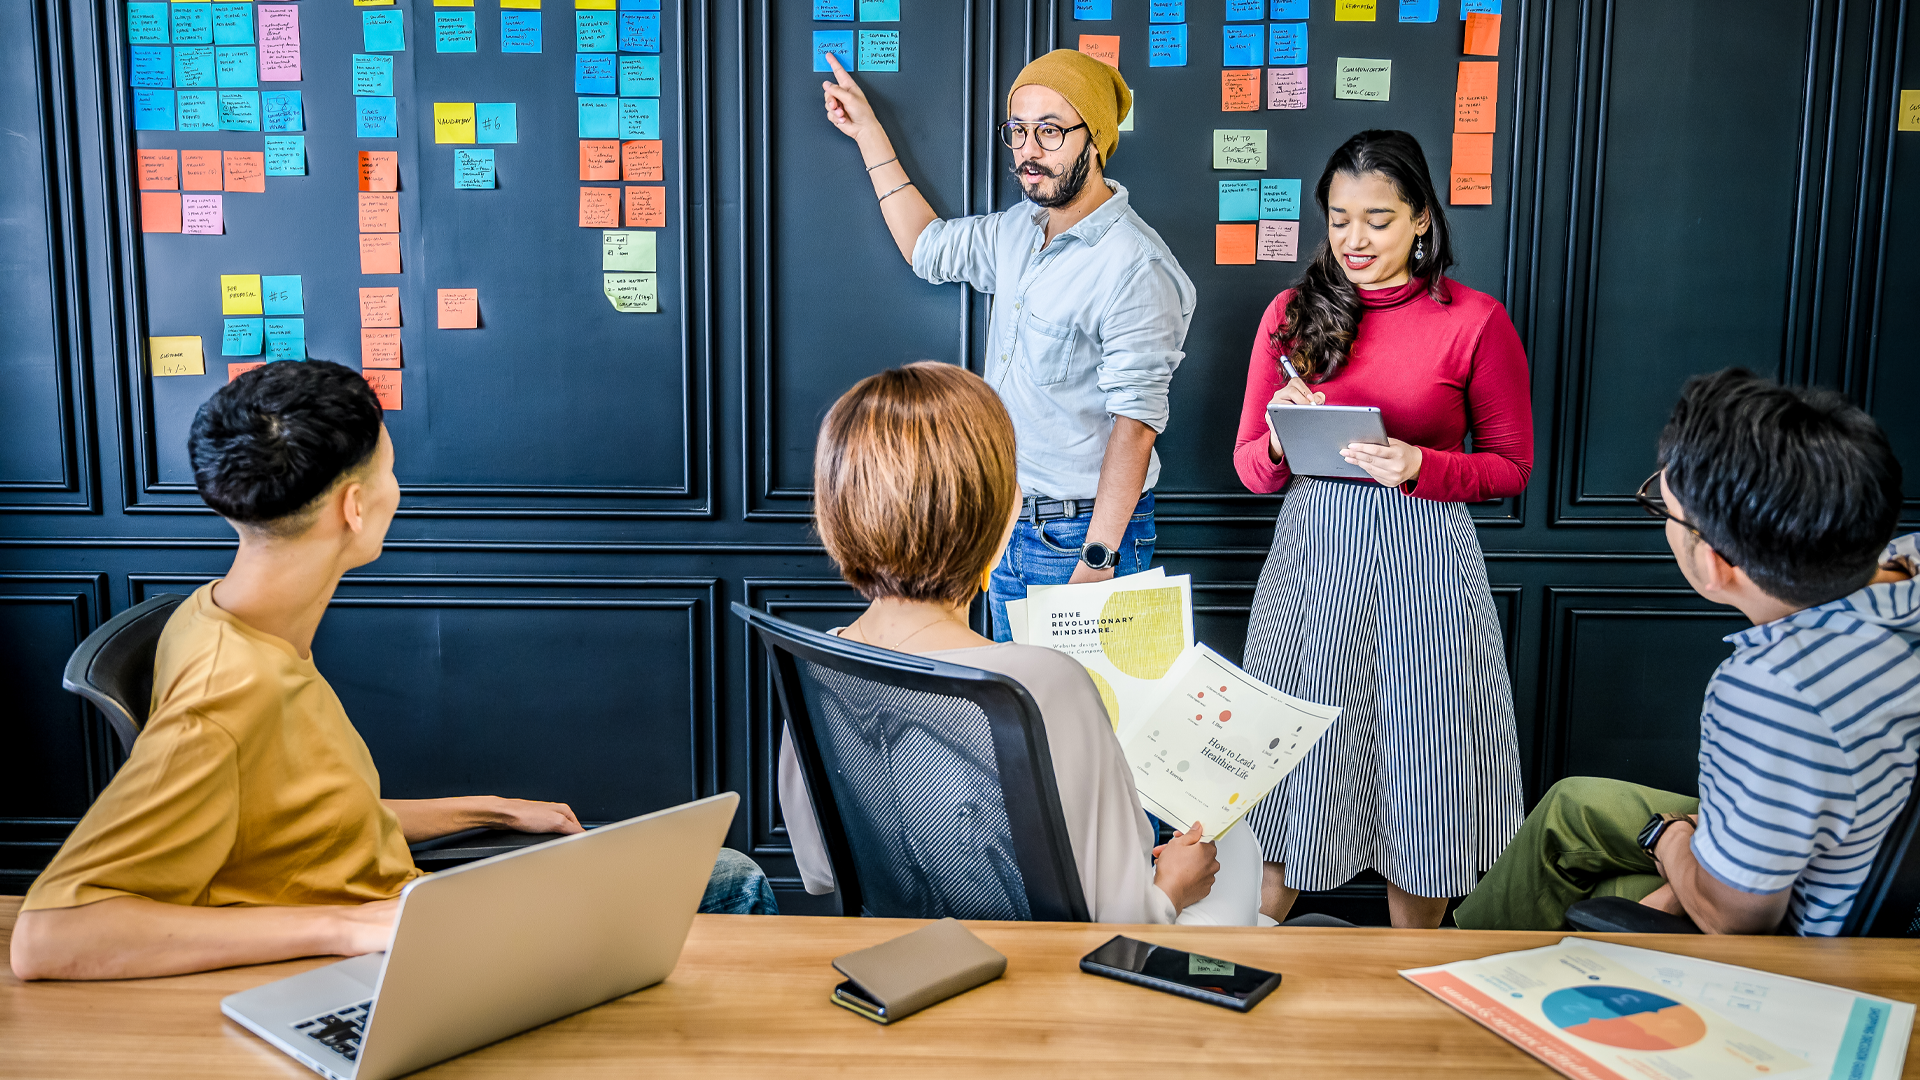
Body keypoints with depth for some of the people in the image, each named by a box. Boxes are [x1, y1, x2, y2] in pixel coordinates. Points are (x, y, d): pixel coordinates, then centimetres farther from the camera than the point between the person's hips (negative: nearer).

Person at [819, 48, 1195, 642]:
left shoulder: (1135, 268, -20)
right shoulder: (1021, 228, 7)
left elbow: (1136, 422, -23)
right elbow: (930, 247, 24)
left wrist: (1097, 559, -27)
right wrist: (869, 132, 23)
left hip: (1083, 532, -8)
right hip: (1009, 528, 8)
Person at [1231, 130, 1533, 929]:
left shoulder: (1474, 321, -3)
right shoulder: (1293, 312, 6)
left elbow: (1512, 465, 1)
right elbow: (1250, 468, 8)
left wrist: (1420, 466, -16)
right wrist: (1283, 441, -14)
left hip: (1422, 562, -2)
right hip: (1310, 556, 2)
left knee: (1419, 760, 9)